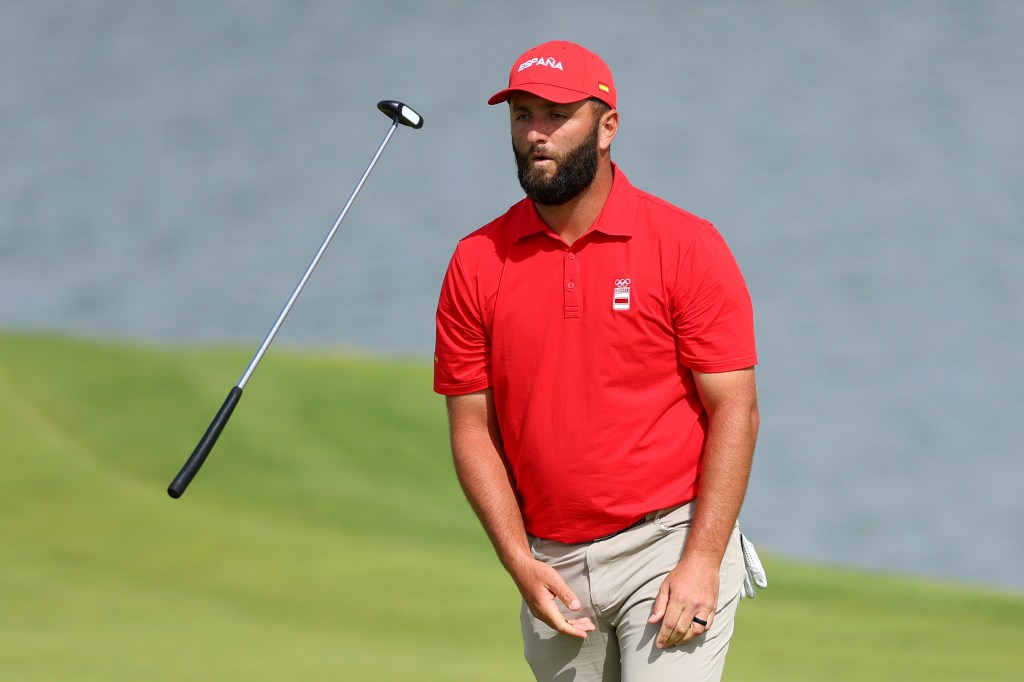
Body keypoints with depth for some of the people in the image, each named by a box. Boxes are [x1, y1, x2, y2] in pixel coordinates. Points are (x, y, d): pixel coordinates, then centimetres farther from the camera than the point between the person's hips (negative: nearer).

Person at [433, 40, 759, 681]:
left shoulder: (688, 246, -4)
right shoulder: (476, 263, 4)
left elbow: (735, 412, -6)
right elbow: (472, 428, 6)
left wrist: (701, 561, -14)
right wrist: (522, 563, -5)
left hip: (669, 548, -4)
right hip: (552, 563, 4)